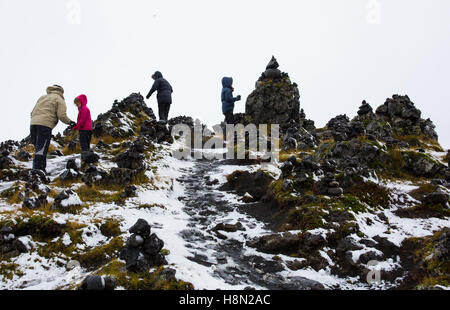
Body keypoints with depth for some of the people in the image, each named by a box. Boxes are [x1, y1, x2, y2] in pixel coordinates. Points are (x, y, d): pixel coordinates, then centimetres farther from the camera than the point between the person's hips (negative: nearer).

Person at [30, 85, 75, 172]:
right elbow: (61, 116, -2)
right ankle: (38, 170, -17)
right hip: (45, 125, -6)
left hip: (33, 123, 6)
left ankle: (38, 169, 13)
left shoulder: (42, 97, 29)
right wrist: (70, 122, 13)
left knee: (38, 148, 13)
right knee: (42, 148, -10)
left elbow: (33, 112, 23)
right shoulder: (59, 99, 9)